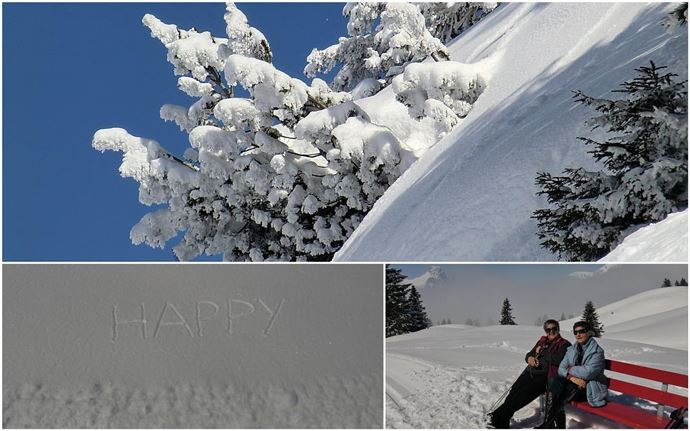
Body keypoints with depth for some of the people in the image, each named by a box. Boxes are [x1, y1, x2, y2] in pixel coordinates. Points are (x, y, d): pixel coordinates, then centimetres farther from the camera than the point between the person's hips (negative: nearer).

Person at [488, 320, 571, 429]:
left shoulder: (564, 344, 6)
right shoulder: (542, 341, 25)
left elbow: (559, 359, -12)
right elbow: (529, 354, 25)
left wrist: (542, 351, -3)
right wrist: (529, 358, 0)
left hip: (546, 375, -5)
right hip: (531, 371, 6)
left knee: (526, 392, -26)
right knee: (515, 389, -19)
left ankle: (500, 415, -28)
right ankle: (503, 423, -25)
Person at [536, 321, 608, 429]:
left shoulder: (597, 351, -8)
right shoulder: (572, 350, 12)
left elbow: (588, 372, -22)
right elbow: (561, 368, 2)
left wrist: (570, 369, -7)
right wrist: (572, 377, -19)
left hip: (590, 389, -5)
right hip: (573, 383, 5)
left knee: (571, 387, -33)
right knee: (555, 382, -25)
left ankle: (548, 423, -27)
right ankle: (559, 423, -30)